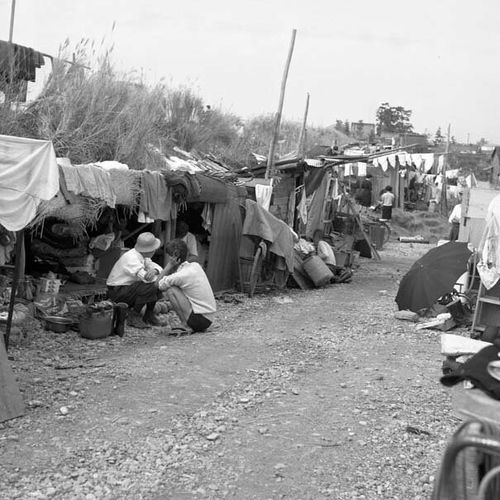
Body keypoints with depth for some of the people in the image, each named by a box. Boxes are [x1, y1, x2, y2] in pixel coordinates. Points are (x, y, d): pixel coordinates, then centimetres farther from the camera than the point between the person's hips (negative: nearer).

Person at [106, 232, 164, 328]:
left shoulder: (142, 255, 1)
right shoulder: (131, 258, -28)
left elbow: (155, 266, -3)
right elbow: (146, 277, -35)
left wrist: (154, 270, -29)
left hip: (128, 286, 9)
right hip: (117, 292, -9)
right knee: (150, 287, -29)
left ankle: (149, 315, 11)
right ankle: (134, 316, -11)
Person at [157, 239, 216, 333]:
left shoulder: (180, 276, -18)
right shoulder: (196, 266, 5)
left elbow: (158, 285, -3)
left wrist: (169, 265, -5)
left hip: (200, 320, -8)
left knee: (170, 290, -10)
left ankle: (186, 326, -7)